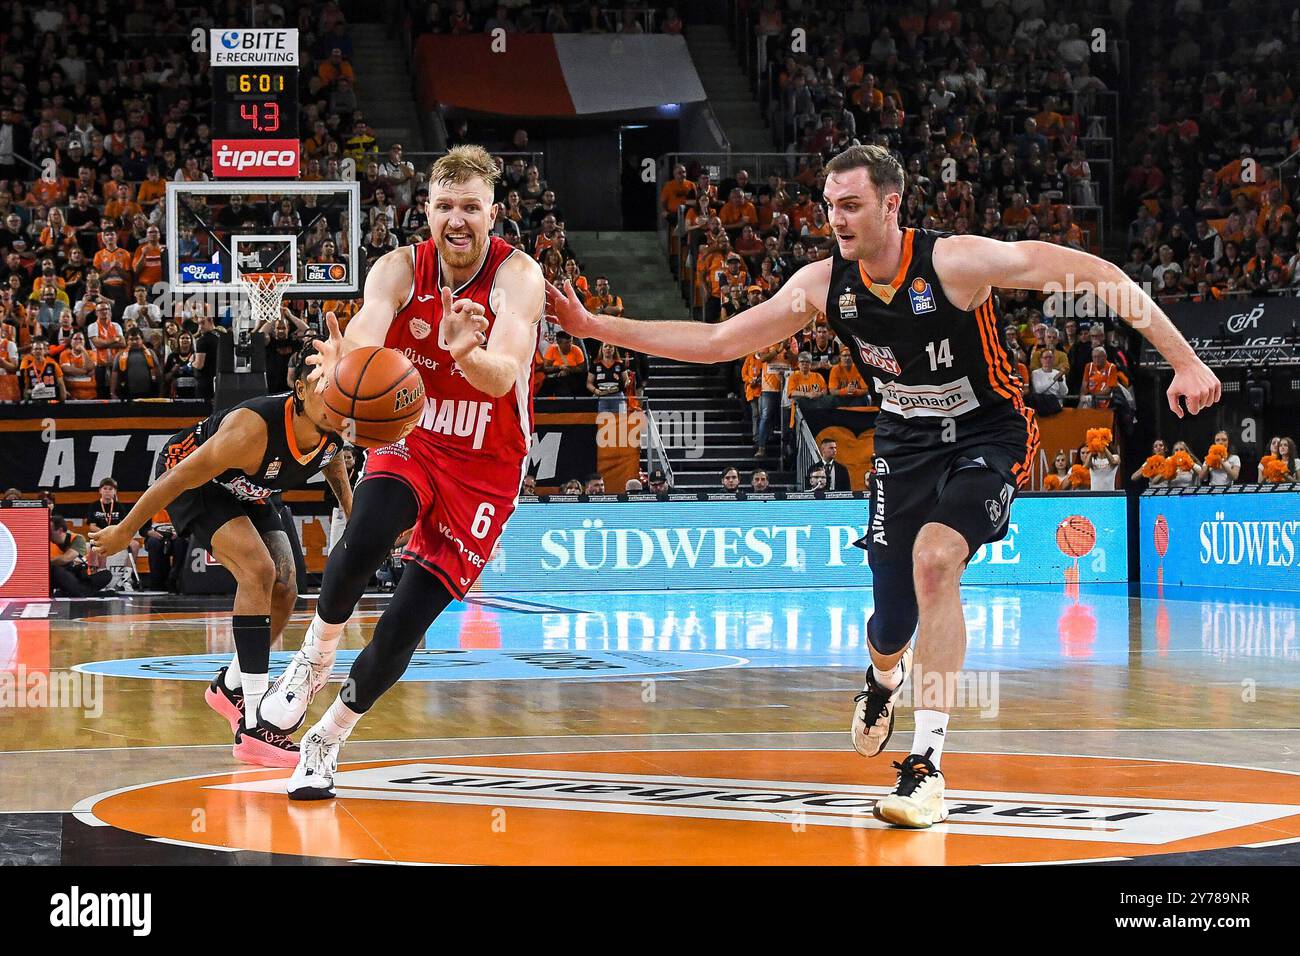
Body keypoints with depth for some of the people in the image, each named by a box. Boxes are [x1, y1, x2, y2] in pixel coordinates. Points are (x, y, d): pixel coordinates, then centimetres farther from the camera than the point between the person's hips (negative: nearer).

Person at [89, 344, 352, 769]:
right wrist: (125, 530, -19)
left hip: (249, 490, 8)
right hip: (191, 474, -8)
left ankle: (230, 685, 32)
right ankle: (253, 727, -27)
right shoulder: (253, 429, -41)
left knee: (283, 592, 4)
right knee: (258, 570, -25)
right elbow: (181, 476, -29)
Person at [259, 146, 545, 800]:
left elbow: (504, 376, -35)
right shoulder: (400, 270, -11)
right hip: (409, 439, 1)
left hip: (485, 466, -1)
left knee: (410, 616, -7)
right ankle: (314, 657, -6)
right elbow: (363, 338, -30)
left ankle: (328, 738, 14)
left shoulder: (518, 277, -18)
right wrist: (344, 365, -55)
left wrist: (466, 353, -58)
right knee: (364, 538, -32)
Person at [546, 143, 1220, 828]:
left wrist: (1184, 360, -26)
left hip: (988, 437, -5)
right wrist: (596, 327, -9)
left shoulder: (957, 262, -26)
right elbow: (718, 342, -3)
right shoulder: (824, 284, -11)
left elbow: (1091, 274, -23)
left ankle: (927, 768, -26)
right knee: (892, 625, 7)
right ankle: (883, 680, 50)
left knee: (934, 556, -31)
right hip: (906, 443, 5)